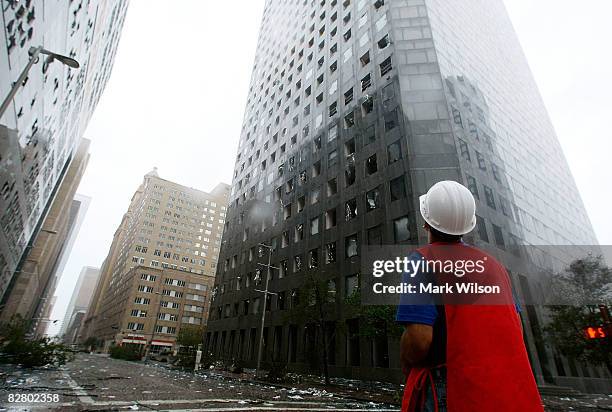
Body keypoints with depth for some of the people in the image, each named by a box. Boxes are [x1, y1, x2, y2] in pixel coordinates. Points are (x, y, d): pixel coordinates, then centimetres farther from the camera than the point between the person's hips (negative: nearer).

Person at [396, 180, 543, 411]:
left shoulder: (423, 260, -11)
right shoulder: (494, 265, 11)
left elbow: (418, 338, -20)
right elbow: (516, 331, 13)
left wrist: (407, 367, 0)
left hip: (450, 393, -6)